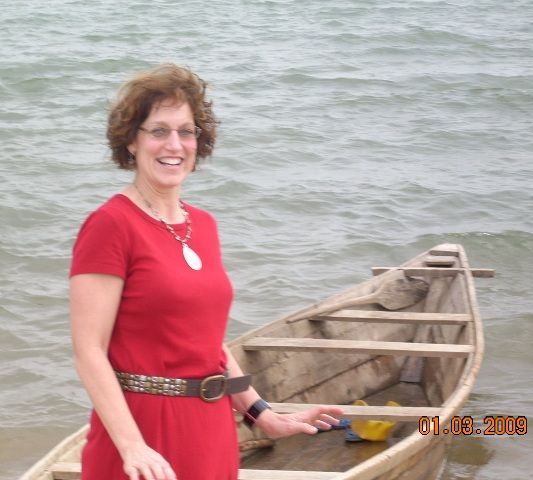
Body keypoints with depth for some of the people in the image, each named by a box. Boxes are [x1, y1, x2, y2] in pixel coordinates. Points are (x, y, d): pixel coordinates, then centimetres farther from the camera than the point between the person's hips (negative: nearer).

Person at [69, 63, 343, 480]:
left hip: (212, 431, 7)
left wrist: (263, 415, 14)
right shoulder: (110, 225, -12)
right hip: (144, 430, -7)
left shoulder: (203, 225, 10)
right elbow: (89, 352, -17)